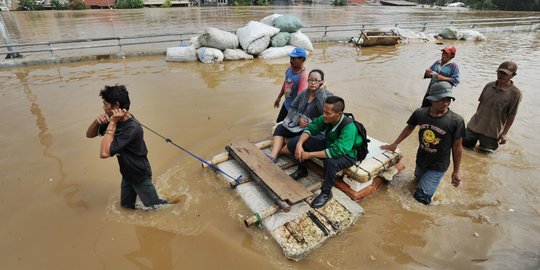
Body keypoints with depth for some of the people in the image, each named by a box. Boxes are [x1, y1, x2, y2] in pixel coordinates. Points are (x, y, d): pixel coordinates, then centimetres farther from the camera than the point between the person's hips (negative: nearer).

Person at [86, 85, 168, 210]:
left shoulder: (132, 128, -34)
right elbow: (89, 134, 3)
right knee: (126, 205, 24)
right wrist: (96, 121, -18)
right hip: (127, 173, 8)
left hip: (140, 175, -8)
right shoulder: (116, 120, -7)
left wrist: (112, 123, -35)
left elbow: (104, 153, -36)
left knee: (154, 207, 12)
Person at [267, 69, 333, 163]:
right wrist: (299, 119, -10)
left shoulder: (327, 95, -8)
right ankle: (273, 155, -17)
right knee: (280, 128, -7)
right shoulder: (304, 93, 8)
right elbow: (292, 108, 9)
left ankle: (277, 149, -1)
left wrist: (321, 90, -23)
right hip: (298, 123, 7)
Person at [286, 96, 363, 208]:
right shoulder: (327, 118, -18)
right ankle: (302, 170, 18)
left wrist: (310, 155, -39)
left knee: (330, 162, -43)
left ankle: (326, 193, -15)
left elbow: (336, 151, -43)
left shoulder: (349, 127, -35)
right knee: (293, 142, -7)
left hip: (346, 154, -6)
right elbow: (311, 128, -8)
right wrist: (299, 144, -26)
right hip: (327, 145, 6)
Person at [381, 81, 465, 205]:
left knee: (421, 197, -3)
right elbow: (410, 127, 5)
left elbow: (457, 147, -14)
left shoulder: (456, 120, -24)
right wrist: (394, 144, 7)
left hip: (438, 166, -4)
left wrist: (456, 172, -6)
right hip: (421, 160, 4)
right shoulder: (420, 113, -15)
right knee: (418, 178, 28)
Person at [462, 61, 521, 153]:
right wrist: (476, 118, 15)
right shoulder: (489, 85, 1)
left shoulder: (515, 93, -12)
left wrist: (504, 133, -9)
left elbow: (511, 115, -10)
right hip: (474, 126, 4)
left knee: (485, 153, 8)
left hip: (492, 132, -3)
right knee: (465, 146, 12)